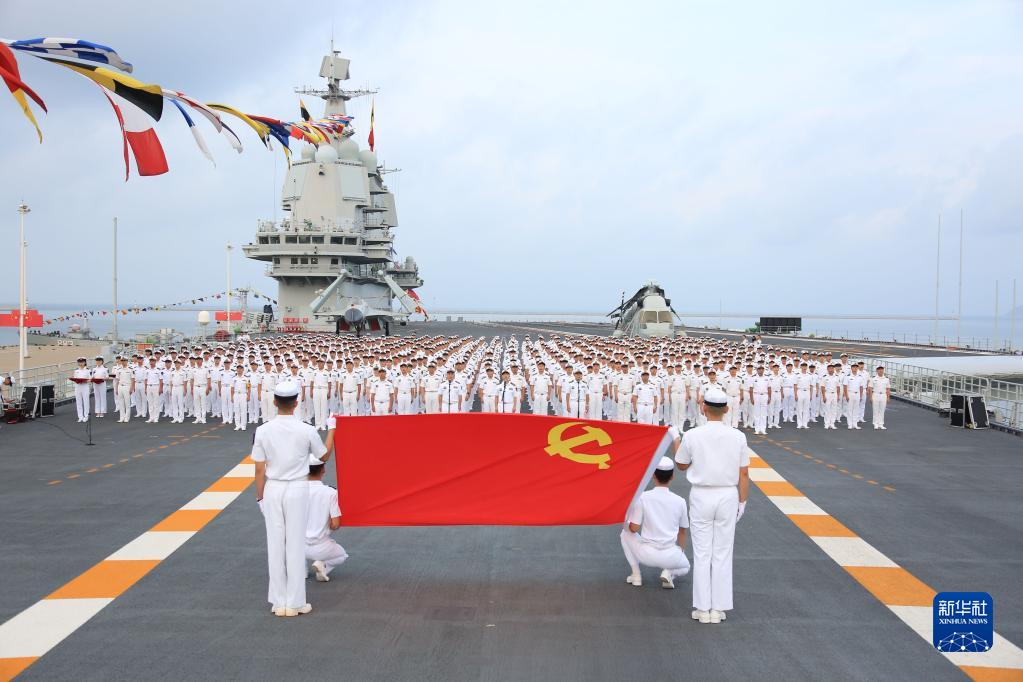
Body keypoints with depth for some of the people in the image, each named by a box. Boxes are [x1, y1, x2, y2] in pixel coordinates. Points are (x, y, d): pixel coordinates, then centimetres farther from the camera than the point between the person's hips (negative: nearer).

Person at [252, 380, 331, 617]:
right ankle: (295, 602, 9)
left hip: (273, 489, 2)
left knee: (275, 544, 8)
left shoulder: (263, 431, -6)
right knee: (296, 544, 5)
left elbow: (260, 469, -2)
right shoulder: (306, 430, -9)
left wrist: (260, 497, 8)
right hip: (297, 489, -2)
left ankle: (279, 602, 13)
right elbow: (324, 457, 7)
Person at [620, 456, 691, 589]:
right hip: (670, 557, 1)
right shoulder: (680, 501, 1)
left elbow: (634, 528, -7)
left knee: (625, 533, 27)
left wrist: (627, 522, 18)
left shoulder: (642, 497, -7)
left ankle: (636, 574, 17)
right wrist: (681, 552, 31)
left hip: (646, 555, -1)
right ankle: (668, 572, 0)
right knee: (685, 566, 35)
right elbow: (682, 532, 13)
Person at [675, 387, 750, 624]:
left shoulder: (692, 436, -10)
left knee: (702, 554, 6)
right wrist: (742, 501, 9)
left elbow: (682, 465, 5)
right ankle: (719, 608, 12)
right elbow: (744, 473, -1)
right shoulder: (737, 436, -5)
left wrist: (676, 443, 19)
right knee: (723, 554, 9)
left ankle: (702, 609, 8)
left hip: (701, 496, -1)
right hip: (728, 496, 1)